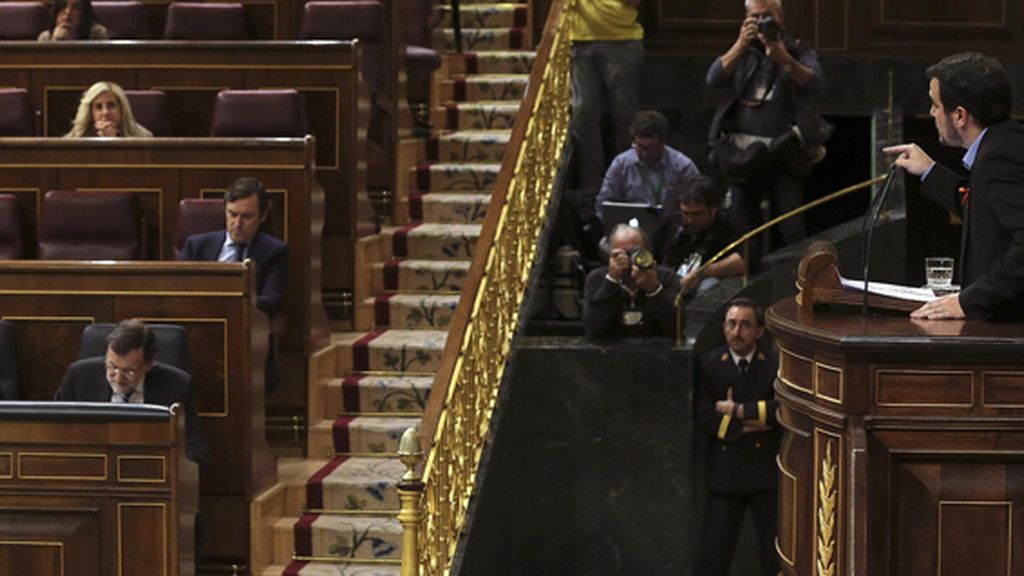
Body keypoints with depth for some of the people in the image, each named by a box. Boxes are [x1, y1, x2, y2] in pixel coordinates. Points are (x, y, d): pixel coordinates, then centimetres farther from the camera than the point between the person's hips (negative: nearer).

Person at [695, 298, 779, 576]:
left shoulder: (776, 365, 0)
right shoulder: (710, 364, 4)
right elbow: (703, 418, -6)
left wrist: (739, 411, -14)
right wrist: (746, 425, -13)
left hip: (767, 472, -1)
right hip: (725, 472, 1)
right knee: (714, 553, 3)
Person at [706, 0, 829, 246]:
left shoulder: (799, 51, 6)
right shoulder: (741, 52, 12)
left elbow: (816, 85, -12)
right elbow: (714, 78, -6)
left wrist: (784, 60, -27)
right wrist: (741, 45, -18)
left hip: (785, 152, -2)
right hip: (743, 152, 2)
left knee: (791, 229, -7)